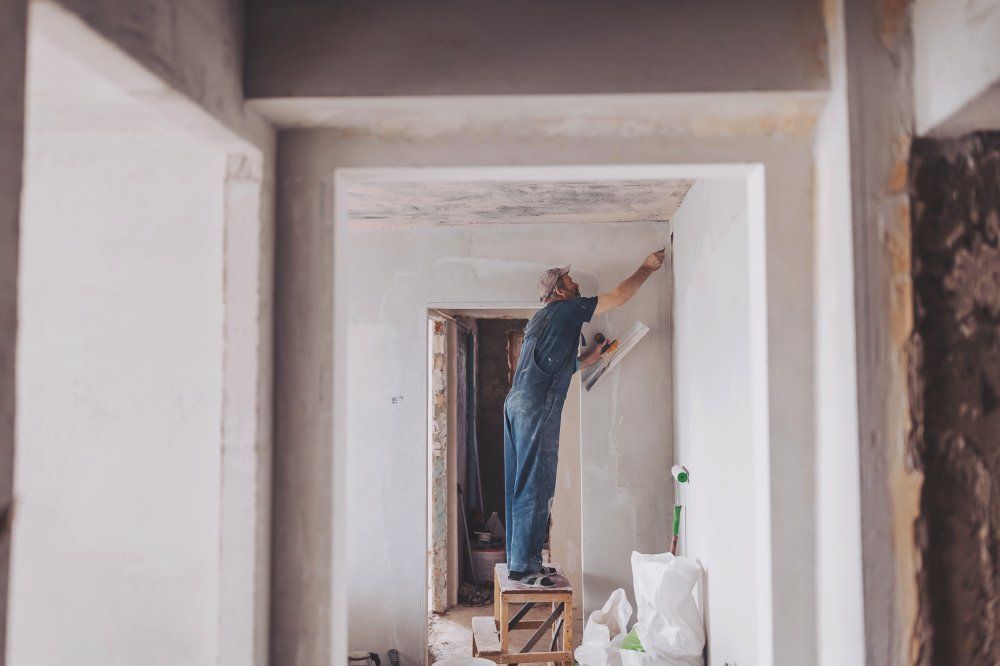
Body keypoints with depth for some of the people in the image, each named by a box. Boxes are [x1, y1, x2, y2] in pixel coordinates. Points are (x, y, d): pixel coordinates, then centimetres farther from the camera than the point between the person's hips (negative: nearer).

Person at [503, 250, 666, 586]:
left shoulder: (539, 319, 26)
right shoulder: (567, 309, 1)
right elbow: (620, 295, 4)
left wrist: (588, 358, 33)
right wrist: (647, 268, 17)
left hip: (516, 403, 9)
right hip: (537, 407, -9)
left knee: (521, 486, 10)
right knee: (535, 487, -9)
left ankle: (520, 560, 14)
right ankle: (525, 566, -9)